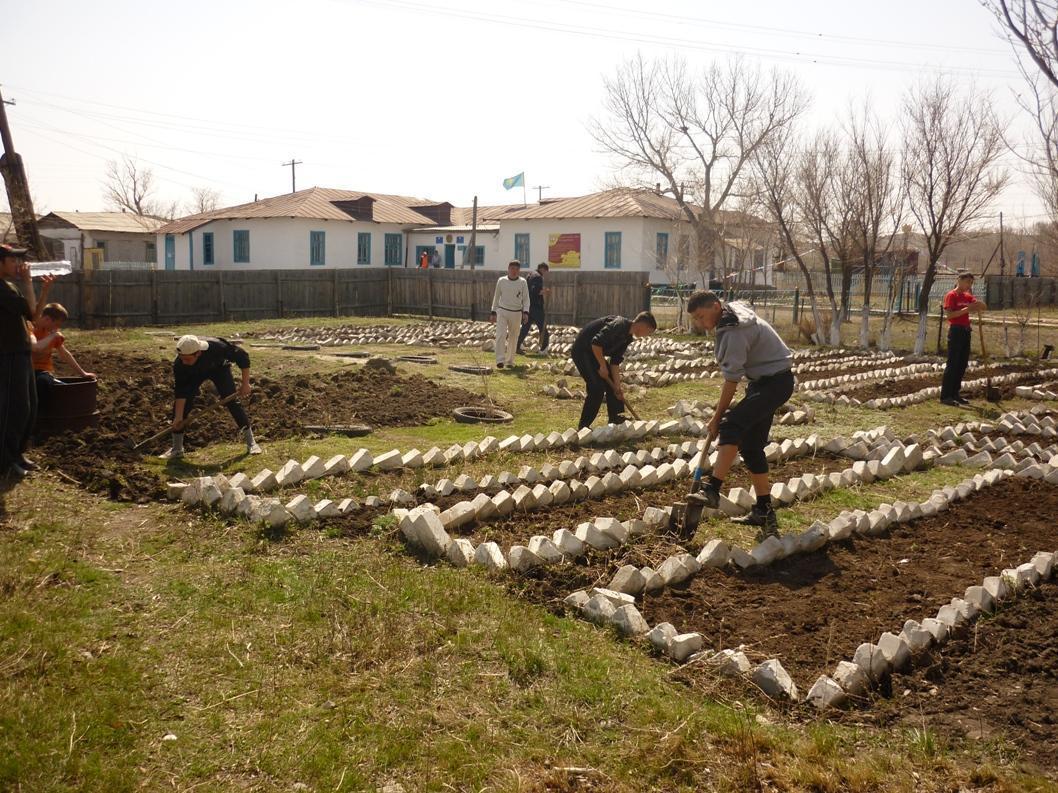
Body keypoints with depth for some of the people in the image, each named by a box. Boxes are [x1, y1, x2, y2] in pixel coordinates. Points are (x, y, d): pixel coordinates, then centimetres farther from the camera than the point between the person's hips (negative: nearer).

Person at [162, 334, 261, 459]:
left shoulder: (217, 347, -43)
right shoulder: (179, 364, -36)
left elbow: (242, 356, -28)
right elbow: (180, 392, -28)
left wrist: (245, 384, -27)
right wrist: (178, 417, -30)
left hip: (219, 368, -1)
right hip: (194, 374, 1)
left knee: (232, 402, -13)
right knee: (180, 406, -11)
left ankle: (251, 443, -2)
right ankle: (177, 449, 4)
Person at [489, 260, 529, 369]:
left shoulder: (522, 282, 0)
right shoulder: (501, 281, 1)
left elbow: (526, 299, 2)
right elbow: (496, 297, 9)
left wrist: (526, 312, -11)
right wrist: (493, 312, 8)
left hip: (516, 313, 1)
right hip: (502, 311, -1)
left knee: (513, 338, 8)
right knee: (500, 335, -14)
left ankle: (510, 361, 20)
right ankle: (500, 360, -16)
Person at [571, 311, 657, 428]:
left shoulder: (627, 337, 6)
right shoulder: (619, 325, -25)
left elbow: (615, 361, 7)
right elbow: (596, 343, -32)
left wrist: (617, 386, 2)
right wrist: (602, 365, -21)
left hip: (595, 352, 10)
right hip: (582, 351, -10)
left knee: (611, 384, 11)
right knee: (597, 388, -13)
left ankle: (614, 418, 21)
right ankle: (583, 427, -5)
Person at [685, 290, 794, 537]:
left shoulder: (733, 332, -24)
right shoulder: (734, 308, 6)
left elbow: (731, 379, -21)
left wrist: (718, 417, -13)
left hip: (775, 382, -11)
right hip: (765, 380, 11)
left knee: (731, 426, -27)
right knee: (751, 445, 10)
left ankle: (712, 489, -34)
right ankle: (763, 511, 16)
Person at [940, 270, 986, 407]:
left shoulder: (967, 297, 13)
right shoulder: (951, 295, -9)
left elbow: (983, 307, 11)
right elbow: (949, 314, -18)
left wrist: (977, 303, -10)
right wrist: (966, 309, -24)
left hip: (966, 331, 8)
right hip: (956, 330, -8)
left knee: (962, 364, 10)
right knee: (952, 364, -8)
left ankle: (955, 393, 17)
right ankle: (945, 396, -6)